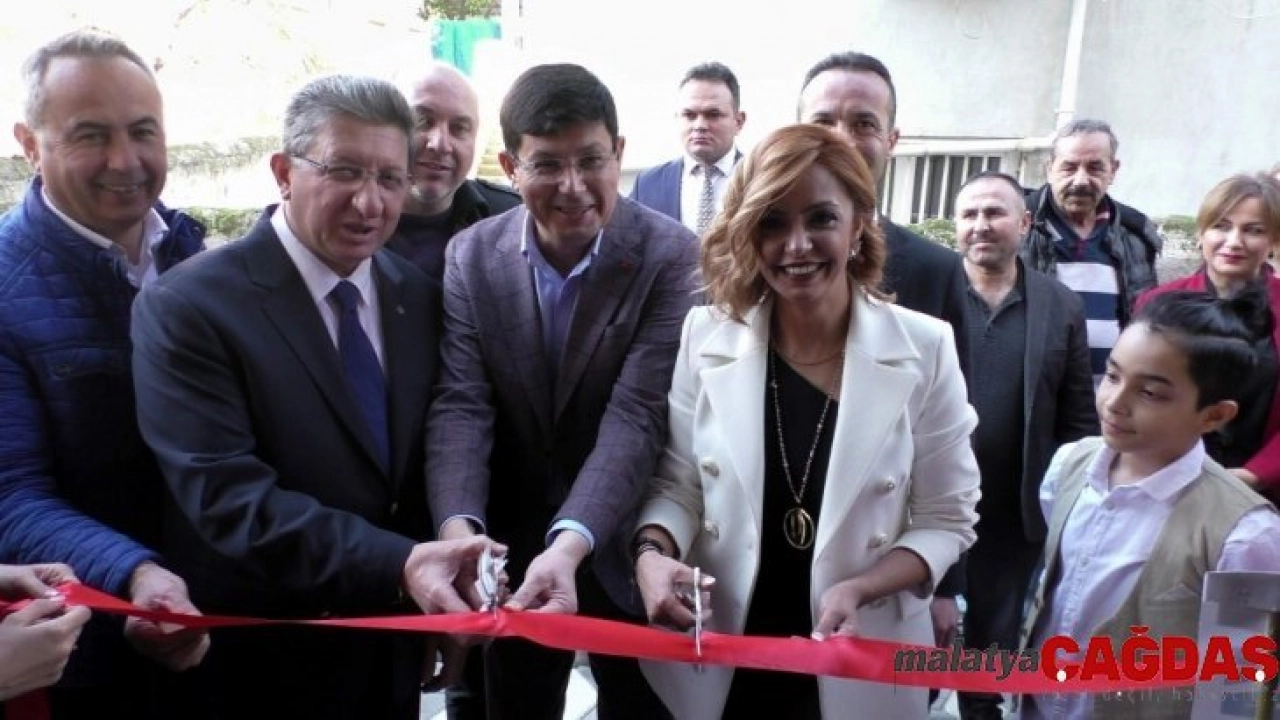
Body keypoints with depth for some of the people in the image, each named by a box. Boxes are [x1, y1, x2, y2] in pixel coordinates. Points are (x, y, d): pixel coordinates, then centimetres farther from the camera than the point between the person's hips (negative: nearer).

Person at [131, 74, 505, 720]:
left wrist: (441, 605, -3)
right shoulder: (186, 308, -16)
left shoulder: (417, 296, 2)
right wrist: (400, 565, -34)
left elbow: (429, 461, 6)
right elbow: (227, 496, -25)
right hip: (262, 665, -4)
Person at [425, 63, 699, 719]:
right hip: (512, 552, 3)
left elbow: (636, 414, -24)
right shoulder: (471, 256, -7)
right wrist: (458, 530, -29)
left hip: (623, 549, -2)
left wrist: (570, 543, -37)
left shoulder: (671, 257, -16)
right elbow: (460, 405, -12)